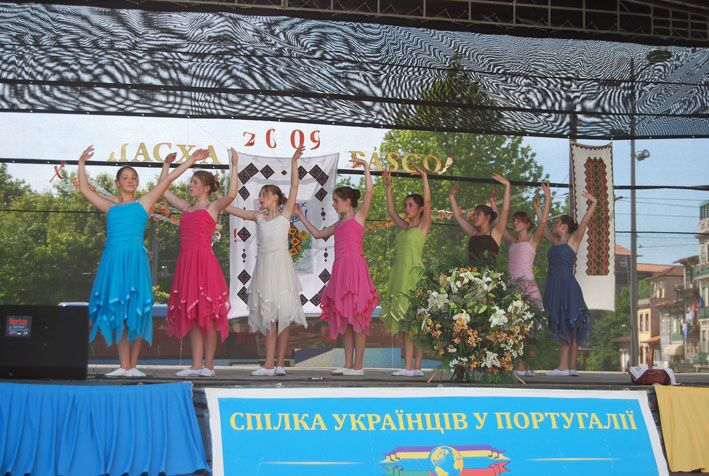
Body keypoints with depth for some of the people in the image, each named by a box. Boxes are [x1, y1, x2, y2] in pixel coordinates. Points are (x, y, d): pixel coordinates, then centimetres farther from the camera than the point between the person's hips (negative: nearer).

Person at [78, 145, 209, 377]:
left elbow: (167, 180, 11)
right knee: (117, 312, 2)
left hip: (135, 259, -3)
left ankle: (133, 365, 0)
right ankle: (124, 366, 4)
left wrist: (192, 159, 11)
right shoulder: (110, 207, 20)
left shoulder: (143, 203, 12)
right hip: (112, 259, 3)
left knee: (135, 311, -4)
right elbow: (84, 189, 25)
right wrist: (82, 164, 29)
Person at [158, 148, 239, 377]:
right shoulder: (187, 208, 19)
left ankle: (208, 365, 0)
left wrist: (234, 166, -17)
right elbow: (163, 191, 28)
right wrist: (166, 165, 28)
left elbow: (231, 194, -17)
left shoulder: (213, 207, 1)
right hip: (186, 262, 7)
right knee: (191, 315, 6)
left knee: (207, 314, -3)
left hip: (204, 262, -7)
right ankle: (196, 365, 9)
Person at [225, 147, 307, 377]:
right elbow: (231, 209, 17)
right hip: (264, 266, 4)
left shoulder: (285, 213, 3)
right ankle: (270, 364, 2)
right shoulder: (259, 217, 13)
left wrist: (294, 161, -10)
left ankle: (279, 363, -1)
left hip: (281, 265, -4)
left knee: (282, 314, -3)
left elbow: (294, 186, -4)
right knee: (269, 316, 3)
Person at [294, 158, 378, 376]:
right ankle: (348, 364, 11)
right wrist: (301, 216, 33)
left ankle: (358, 366, -3)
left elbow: (369, 191, -11)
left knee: (356, 317, -5)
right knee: (344, 318, 7)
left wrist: (366, 166, -7)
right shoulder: (339, 225, 21)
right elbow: (317, 233, 32)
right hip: (340, 269, 8)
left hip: (355, 268, -8)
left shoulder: (359, 216, 2)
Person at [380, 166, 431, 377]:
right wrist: (388, 186, 15)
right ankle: (410, 366, 4)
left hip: (413, 274, -7)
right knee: (403, 320, 3)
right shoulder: (404, 226, 19)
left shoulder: (423, 226, 1)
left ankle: (413, 366, -13)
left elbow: (427, 202, -9)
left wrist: (424, 177, -8)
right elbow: (391, 210, 21)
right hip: (399, 274, 7)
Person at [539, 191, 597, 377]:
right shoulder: (555, 241, 17)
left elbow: (584, 222, -12)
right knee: (563, 328, 6)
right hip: (554, 286, 7)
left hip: (567, 286, -7)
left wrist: (593, 204, -19)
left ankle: (564, 367, -14)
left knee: (567, 327, -10)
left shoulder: (573, 240, 0)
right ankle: (571, 367, 9)